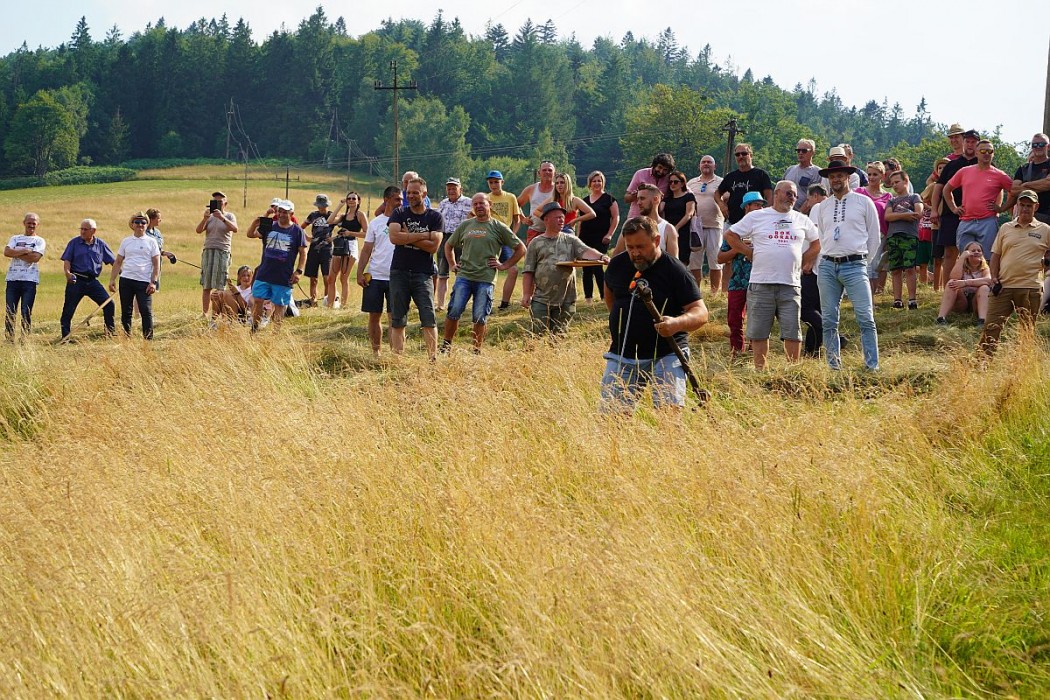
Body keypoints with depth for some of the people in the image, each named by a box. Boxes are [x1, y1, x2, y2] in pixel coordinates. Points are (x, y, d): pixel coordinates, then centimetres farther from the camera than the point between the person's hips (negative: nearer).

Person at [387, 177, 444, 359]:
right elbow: (394, 237, -12)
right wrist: (422, 236, -9)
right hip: (399, 272, 1)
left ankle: (433, 357, -7)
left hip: (423, 274, -1)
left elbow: (434, 246, -8)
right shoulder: (399, 213, 7)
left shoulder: (435, 217, 5)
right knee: (397, 320, 3)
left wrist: (408, 237, -7)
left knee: (429, 318, -9)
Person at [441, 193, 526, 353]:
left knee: (480, 318, -2)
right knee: (454, 311, -8)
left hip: (485, 279, -2)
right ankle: (446, 343, 6)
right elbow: (449, 245, 27)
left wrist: (505, 265, 2)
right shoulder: (465, 226, 13)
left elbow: (521, 249, 8)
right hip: (463, 276, 2)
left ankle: (477, 350, 9)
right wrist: (452, 264, 15)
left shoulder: (498, 228, 5)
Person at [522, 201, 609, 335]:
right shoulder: (536, 243, 5)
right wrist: (526, 294, -2)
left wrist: (600, 256, -28)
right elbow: (529, 272, 4)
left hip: (565, 301, 1)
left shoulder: (570, 240, 9)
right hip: (541, 300, -1)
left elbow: (585, 251, -8)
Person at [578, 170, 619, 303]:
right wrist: (579, 236, 14)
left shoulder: (609, 199, -1)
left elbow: (616, 218, -4)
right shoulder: (585, 200, 15)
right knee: (586, 269, 5)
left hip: (600, 239, -6)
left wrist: (609, 234, -12)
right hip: (586, 239, 6)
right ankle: (588, 296, 10)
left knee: (597, 267, -13)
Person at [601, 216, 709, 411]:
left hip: (666, 356, -5)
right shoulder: (617, 265, 6)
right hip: (622, 356, 5)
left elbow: (701, 312, -12)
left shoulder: (675, 271, -9)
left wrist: (677, 323, -32)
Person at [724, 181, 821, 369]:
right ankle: (759, 370, 10)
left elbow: (817, 243, 24)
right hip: (761, 283, -1)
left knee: (793, 332, -2)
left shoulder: (802, 220, 13)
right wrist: (751, 253, 3)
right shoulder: (756, 217, 6)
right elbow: (730, 235, 9)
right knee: (759, 332, 2)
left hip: (791, 285, 1)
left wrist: (803, 261, 11)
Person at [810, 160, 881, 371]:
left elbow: (873, 236, 8)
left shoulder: (864, 202, 5)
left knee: (865, 317, -11)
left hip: (854, 265, -4)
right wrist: (825, 260, 12)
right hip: (827, 266, 4)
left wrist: (864, 261, 7)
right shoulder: (822, 207, 15)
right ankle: (834, 366, 9)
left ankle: (872, 366, -9)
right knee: (828, 320, 3)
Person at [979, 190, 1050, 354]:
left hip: (1030, 288, -1)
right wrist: (994, 278, 0)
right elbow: (995, 255, 13)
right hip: (1003, 286, 1)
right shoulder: (1005, 228, 12)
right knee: (991, 327, -5)